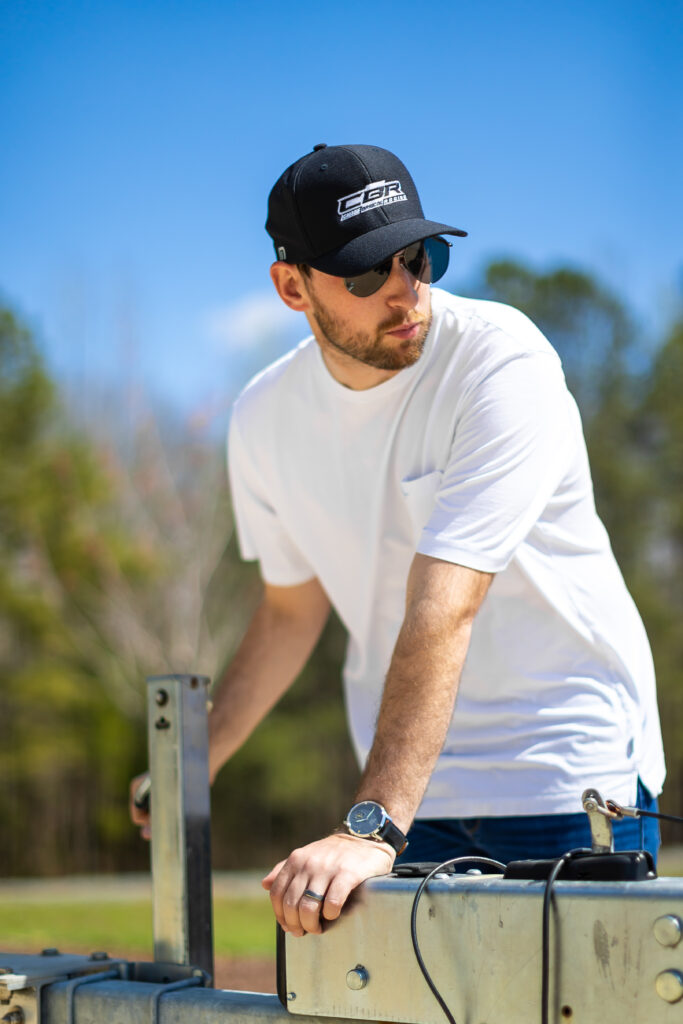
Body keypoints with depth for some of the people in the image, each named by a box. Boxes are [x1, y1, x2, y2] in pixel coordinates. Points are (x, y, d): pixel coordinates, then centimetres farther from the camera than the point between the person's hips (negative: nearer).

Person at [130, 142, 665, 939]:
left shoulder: (504, 360, -21)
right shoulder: (265, 418, -2)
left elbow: (443, 611, -30)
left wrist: (370, 830, -37)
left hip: (571, 781, -4)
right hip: (412, 792, 4)